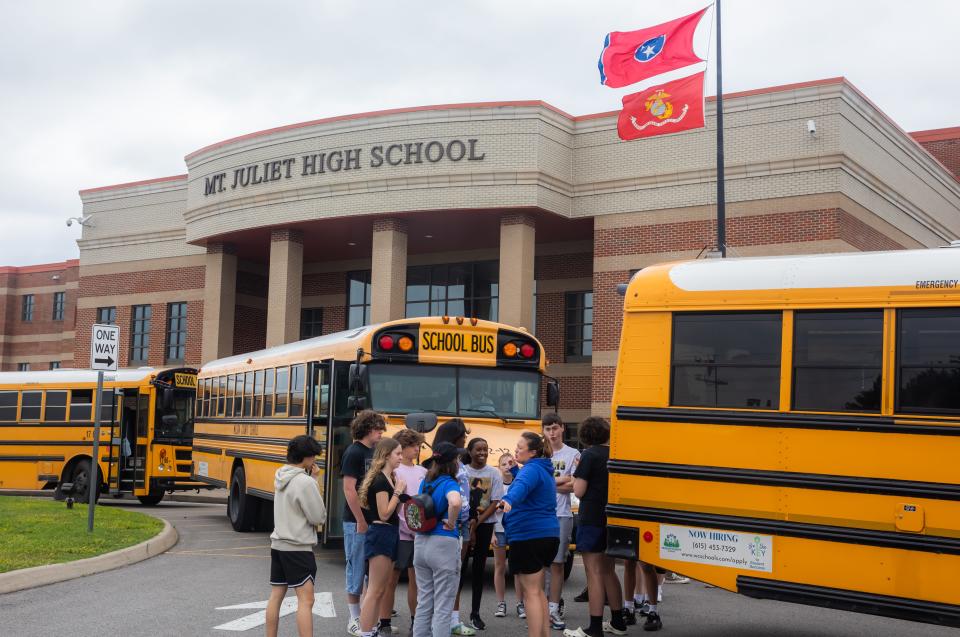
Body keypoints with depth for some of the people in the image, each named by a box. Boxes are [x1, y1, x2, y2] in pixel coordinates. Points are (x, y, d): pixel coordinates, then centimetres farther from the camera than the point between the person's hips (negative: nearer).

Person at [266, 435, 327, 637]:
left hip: (277, 544, 8)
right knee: (305, 599, -7)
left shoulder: (280, 476, 7)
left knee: (276, 595, 13)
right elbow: (319, 517, -12)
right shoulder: (305, 482, -18)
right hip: (298, 548, -8)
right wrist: (315, 481, -6)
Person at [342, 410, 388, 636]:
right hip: (357, 521, -7)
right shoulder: (353, 452, -12)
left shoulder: (374, 452, 10)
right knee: (356, 567, 1)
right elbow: (349, 489, -17)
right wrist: (361, 521, -18)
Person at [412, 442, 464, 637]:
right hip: (444, 544, -7)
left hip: (421, 542, 7)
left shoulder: (426, 482, 10)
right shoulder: (449, 483, -13)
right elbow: (455, 502, -34)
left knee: (423, 603, 15)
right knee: (443, 607, 1)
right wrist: (451, 523, -19)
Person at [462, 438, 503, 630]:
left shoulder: (493, 473, 1)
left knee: (479, 568, 6)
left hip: (484, 525, 2)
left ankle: (475, 613, 14)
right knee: (460, 566, -2)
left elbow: (495, 502, -2)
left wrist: (478, 521, -13)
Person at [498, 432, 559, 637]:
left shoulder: (531, 470, -14)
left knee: (531, 592, -5)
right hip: (547, 534, 10)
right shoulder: (544, 470, 16)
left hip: (528, 537, -10)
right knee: (537, 590, 19)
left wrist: (508, 500, -55)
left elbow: (521, 486, -37)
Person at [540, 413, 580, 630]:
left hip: (561, 515, -1)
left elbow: (573, 486, -7)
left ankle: (554, 609, 7)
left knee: (557, 563, 2)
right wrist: (560, 480, -9)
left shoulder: (572, 454, 2)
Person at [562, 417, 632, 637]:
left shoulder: (589, 455, -11)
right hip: (613, 519, 7)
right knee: (608, 570, 18)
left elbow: (579, 491, -13)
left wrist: (577, 473, 4)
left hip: (592, 519, -7)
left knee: (594, 573, -4)